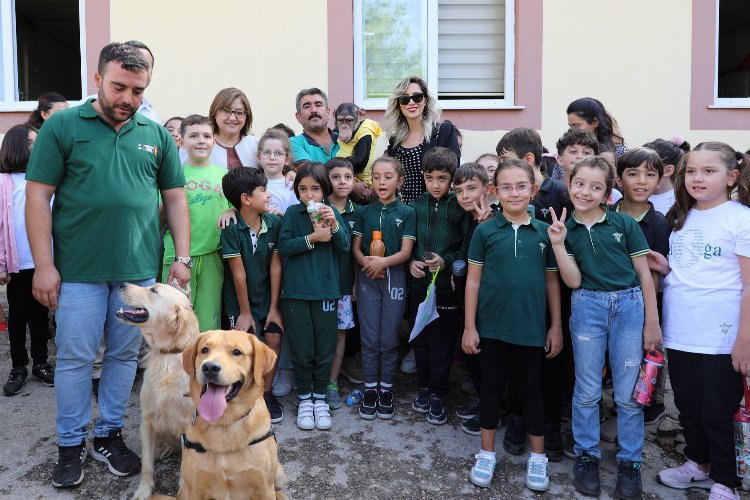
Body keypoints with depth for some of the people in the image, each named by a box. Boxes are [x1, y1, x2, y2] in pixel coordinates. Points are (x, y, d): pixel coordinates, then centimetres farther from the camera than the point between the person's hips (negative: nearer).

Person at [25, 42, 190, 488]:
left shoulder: (156, 134, 7)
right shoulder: (63, 126, -2)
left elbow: (175, 197, 10)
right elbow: (38, 197, -3)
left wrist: (183, 257, 3)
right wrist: (43, 265, -8)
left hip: (139, 270, 3)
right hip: (78, 270, -2)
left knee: (125, 356, 11)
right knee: (75, 358, 7)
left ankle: (109, 436, 28)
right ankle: (71, 445, 24)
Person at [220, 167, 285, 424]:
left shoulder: (274, 222, -7)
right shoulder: (231, 229, -17)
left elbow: (275, 266, -6)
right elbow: (238, 273, -15)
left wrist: (273, 307, -6)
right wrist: (244, 312, -10)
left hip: (267, 295, 3)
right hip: (240, 297, -3)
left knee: (274, 338, -6)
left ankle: (265, 393, 13)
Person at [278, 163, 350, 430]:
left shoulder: (332, 213, 4)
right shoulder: (293, 213, 0)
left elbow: (345, 246, -3)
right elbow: (283, 247, -8)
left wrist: (334, 225, -19)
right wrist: (313, 237, -16)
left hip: (326, 289, 1)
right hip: (296, 290, -1)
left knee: (325, 348, 8)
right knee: (301, 349, 8)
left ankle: (320, 398, 26)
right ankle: (304, 398, 25)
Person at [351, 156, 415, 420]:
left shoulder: (406, 213, 0)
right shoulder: (364, 212, 6)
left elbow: (406, 251, -5)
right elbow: (355, 248, 4)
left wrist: (383, 262, -22)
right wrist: (367, 262, -16)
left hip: (394, 278, -1)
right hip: (367, 279, 1)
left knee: (389, 338, 4)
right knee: (369, 337, 4)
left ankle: (386, 389, 19)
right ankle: (370, 389, 17)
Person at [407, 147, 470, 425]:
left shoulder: (460, 209, -4)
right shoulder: (415, 207, 5)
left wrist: (446, 261, -18)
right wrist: (411, 262, -6)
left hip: (447, 285, -3)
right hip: (418, 283, 3)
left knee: (443, 341, 4)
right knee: (419, 339, 12)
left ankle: (438, 394, 19)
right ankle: (424, 386, 30)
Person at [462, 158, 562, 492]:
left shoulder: (545, 232, 0)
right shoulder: (485, 231, -3)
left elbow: (552, 282, 6)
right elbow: (473, 280, -1)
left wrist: (556, 325, 5)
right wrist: (469, 326, -3)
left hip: (531, 327, 1)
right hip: (492, 326, 0)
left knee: (532, 388, 13)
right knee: (491, 386, 12)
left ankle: (538, 457, 28)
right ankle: (487, 454, 27)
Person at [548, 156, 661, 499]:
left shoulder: (625, 224, -2)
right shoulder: (567, 229, 1)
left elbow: (644, 273, 2)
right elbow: (573, 280, -4)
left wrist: (652, 322, 0)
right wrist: (557, 245, -15)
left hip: (629, 305, -1)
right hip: (588, 306, 1)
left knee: (628, 392, 6)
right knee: (587, 390, 10)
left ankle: (630, 461, 23)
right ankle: (587, 454, 26)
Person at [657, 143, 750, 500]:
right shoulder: (681, 218, 9)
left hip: (721, 338, -6)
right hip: (679, 334, 6)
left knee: (718, 414, 7)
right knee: (688, 406, 19)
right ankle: (698, 464, 39)